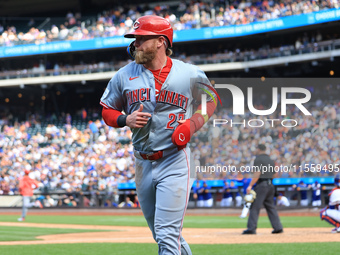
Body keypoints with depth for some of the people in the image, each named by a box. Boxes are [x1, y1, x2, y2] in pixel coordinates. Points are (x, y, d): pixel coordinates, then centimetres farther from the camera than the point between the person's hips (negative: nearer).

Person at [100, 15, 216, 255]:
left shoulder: (190, 75, -5)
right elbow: (107, 111, 11)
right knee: (163, 236, 15)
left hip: (175, 163, -4)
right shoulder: (124, 75, 2)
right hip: (143, 164, 5)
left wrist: (193, 124, -7)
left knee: (167, 234, -12)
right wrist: (126, 120, -11)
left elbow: (211, 100, 12)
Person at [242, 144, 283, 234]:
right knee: (271, 207, 12)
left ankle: (251, 228, -9)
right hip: (271, 185, 8)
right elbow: (273, 174, 16)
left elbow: (257, 173, -16)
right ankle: (278, 227, 7)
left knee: (255, 207, -5)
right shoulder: (271, 160, 18)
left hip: (261, 184, -8)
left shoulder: (258, 159, -6)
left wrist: (250, 185, -18)